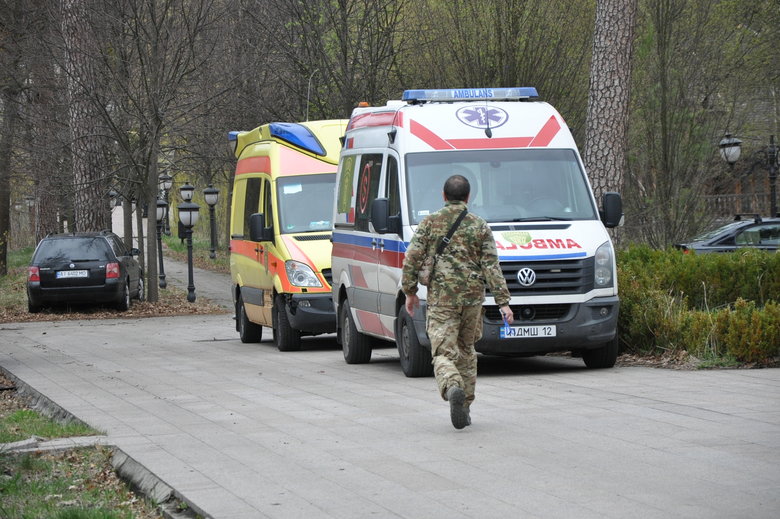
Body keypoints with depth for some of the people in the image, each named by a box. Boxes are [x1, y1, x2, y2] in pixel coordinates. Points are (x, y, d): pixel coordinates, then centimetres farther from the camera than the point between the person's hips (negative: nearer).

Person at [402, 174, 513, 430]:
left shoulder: (430, 223, 2)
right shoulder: (480, 226, 5)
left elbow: (411, 259, -2)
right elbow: (491, 266, -1)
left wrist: (410, 292, 9)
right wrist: (503, 301, -2)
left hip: (440, 298, -2)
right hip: (473, 297, 2)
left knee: (443, 352, -5)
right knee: (466, 350, 17)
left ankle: (453, 387, -35)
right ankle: (465, 405, 17)